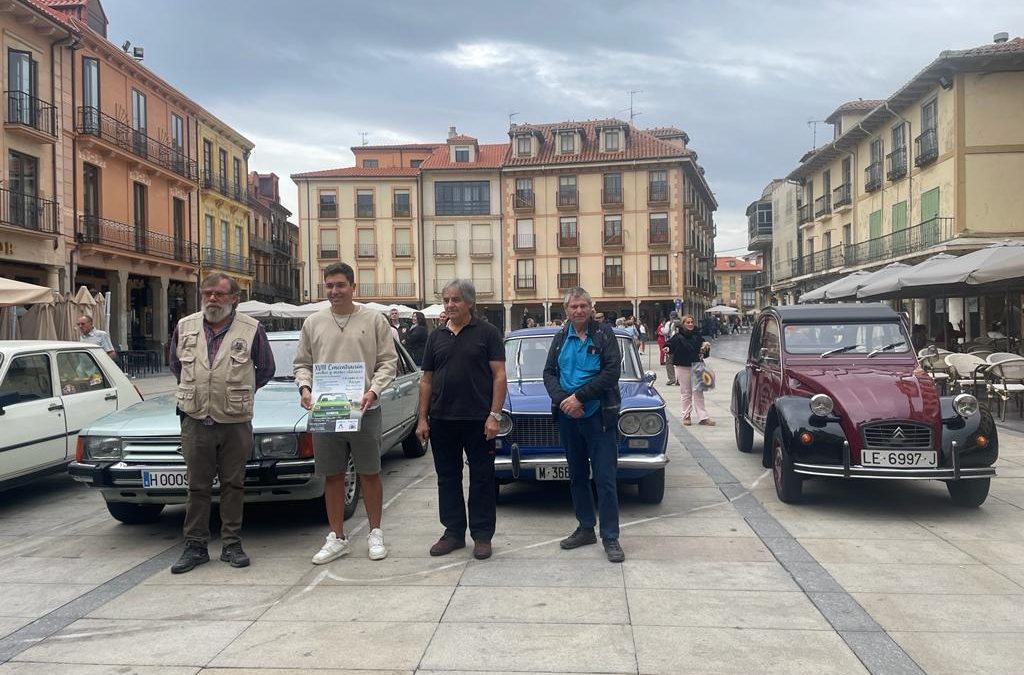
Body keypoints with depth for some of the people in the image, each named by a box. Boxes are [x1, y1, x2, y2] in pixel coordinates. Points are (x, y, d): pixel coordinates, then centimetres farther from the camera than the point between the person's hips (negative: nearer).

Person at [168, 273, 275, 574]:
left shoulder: (252, 329, -3)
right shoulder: (185, 327, 5)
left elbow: (266, 369, 8)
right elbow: (175, 364, 22)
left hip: (236, 422, -2)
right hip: (195, 421, 2)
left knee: (233, 485, 7)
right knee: (197, 486, 7)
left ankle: (232, 544, 16)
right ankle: (195, 546, 15)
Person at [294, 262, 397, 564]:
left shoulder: (375, 320, 1)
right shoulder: (313, 322, 8)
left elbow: (388, 362, -1)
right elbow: (302, 363, 12)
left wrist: (373, 391, -15)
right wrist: (305, 387, -7)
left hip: (364, 410, -2)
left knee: (369, 473, 5)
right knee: (333, 476, 9)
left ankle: (375, 533, 19)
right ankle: (337, 538, 19)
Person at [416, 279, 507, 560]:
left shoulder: (487, 333, -2)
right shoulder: (436, 337, 10)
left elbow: (499, 376, -6)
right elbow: (426, 380, 11)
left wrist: (494, 415, -14)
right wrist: (422, 419, 5)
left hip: (478, 420, -4)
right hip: (441, 420, 4)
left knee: (481, 479, 4)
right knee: (447, 478, 12)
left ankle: (482, 535, 14)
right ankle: (453, 532, 23)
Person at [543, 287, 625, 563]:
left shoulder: (604, 334, -5)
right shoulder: (560, 339, 9)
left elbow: (612, 372, -14)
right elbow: (549, 373, 5)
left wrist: (579, 397, -17)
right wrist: (562, 400, -13)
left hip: (598, 416, -5)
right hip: (567, 416, 5)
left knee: (605, 478, -3)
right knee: (577, 476, 14)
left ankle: (610, 537, 5)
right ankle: (585, 528, 26)